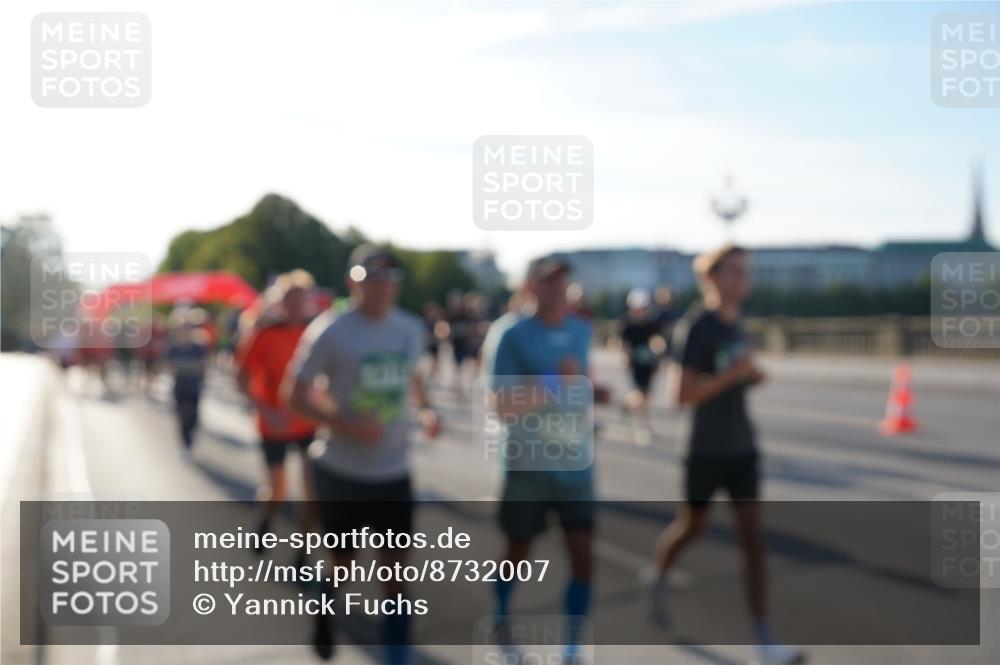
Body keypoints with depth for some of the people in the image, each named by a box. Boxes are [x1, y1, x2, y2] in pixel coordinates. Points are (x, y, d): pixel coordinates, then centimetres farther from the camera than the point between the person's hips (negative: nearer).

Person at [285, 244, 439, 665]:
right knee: (342, 562, 14)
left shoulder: (412, 329, 3)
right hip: (341, 472, -3)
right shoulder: (329, 333, -12)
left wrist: (425, 409, 1)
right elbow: (297, 397, -10)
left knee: (396, 568, 1)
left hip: (395, 472, 3)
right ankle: (324, 617, 47)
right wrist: (347, 426, -23)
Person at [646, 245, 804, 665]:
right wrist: (734, 374, -24)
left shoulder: (735, 323, 7)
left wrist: (752, 376, 2)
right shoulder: (694, 327, -16)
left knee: (753, 538, 0)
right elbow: (681, 393, -23)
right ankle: (658, 579, 45)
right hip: (706, 448, -6)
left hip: (741, 446, 6)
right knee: (691, 527, 13)